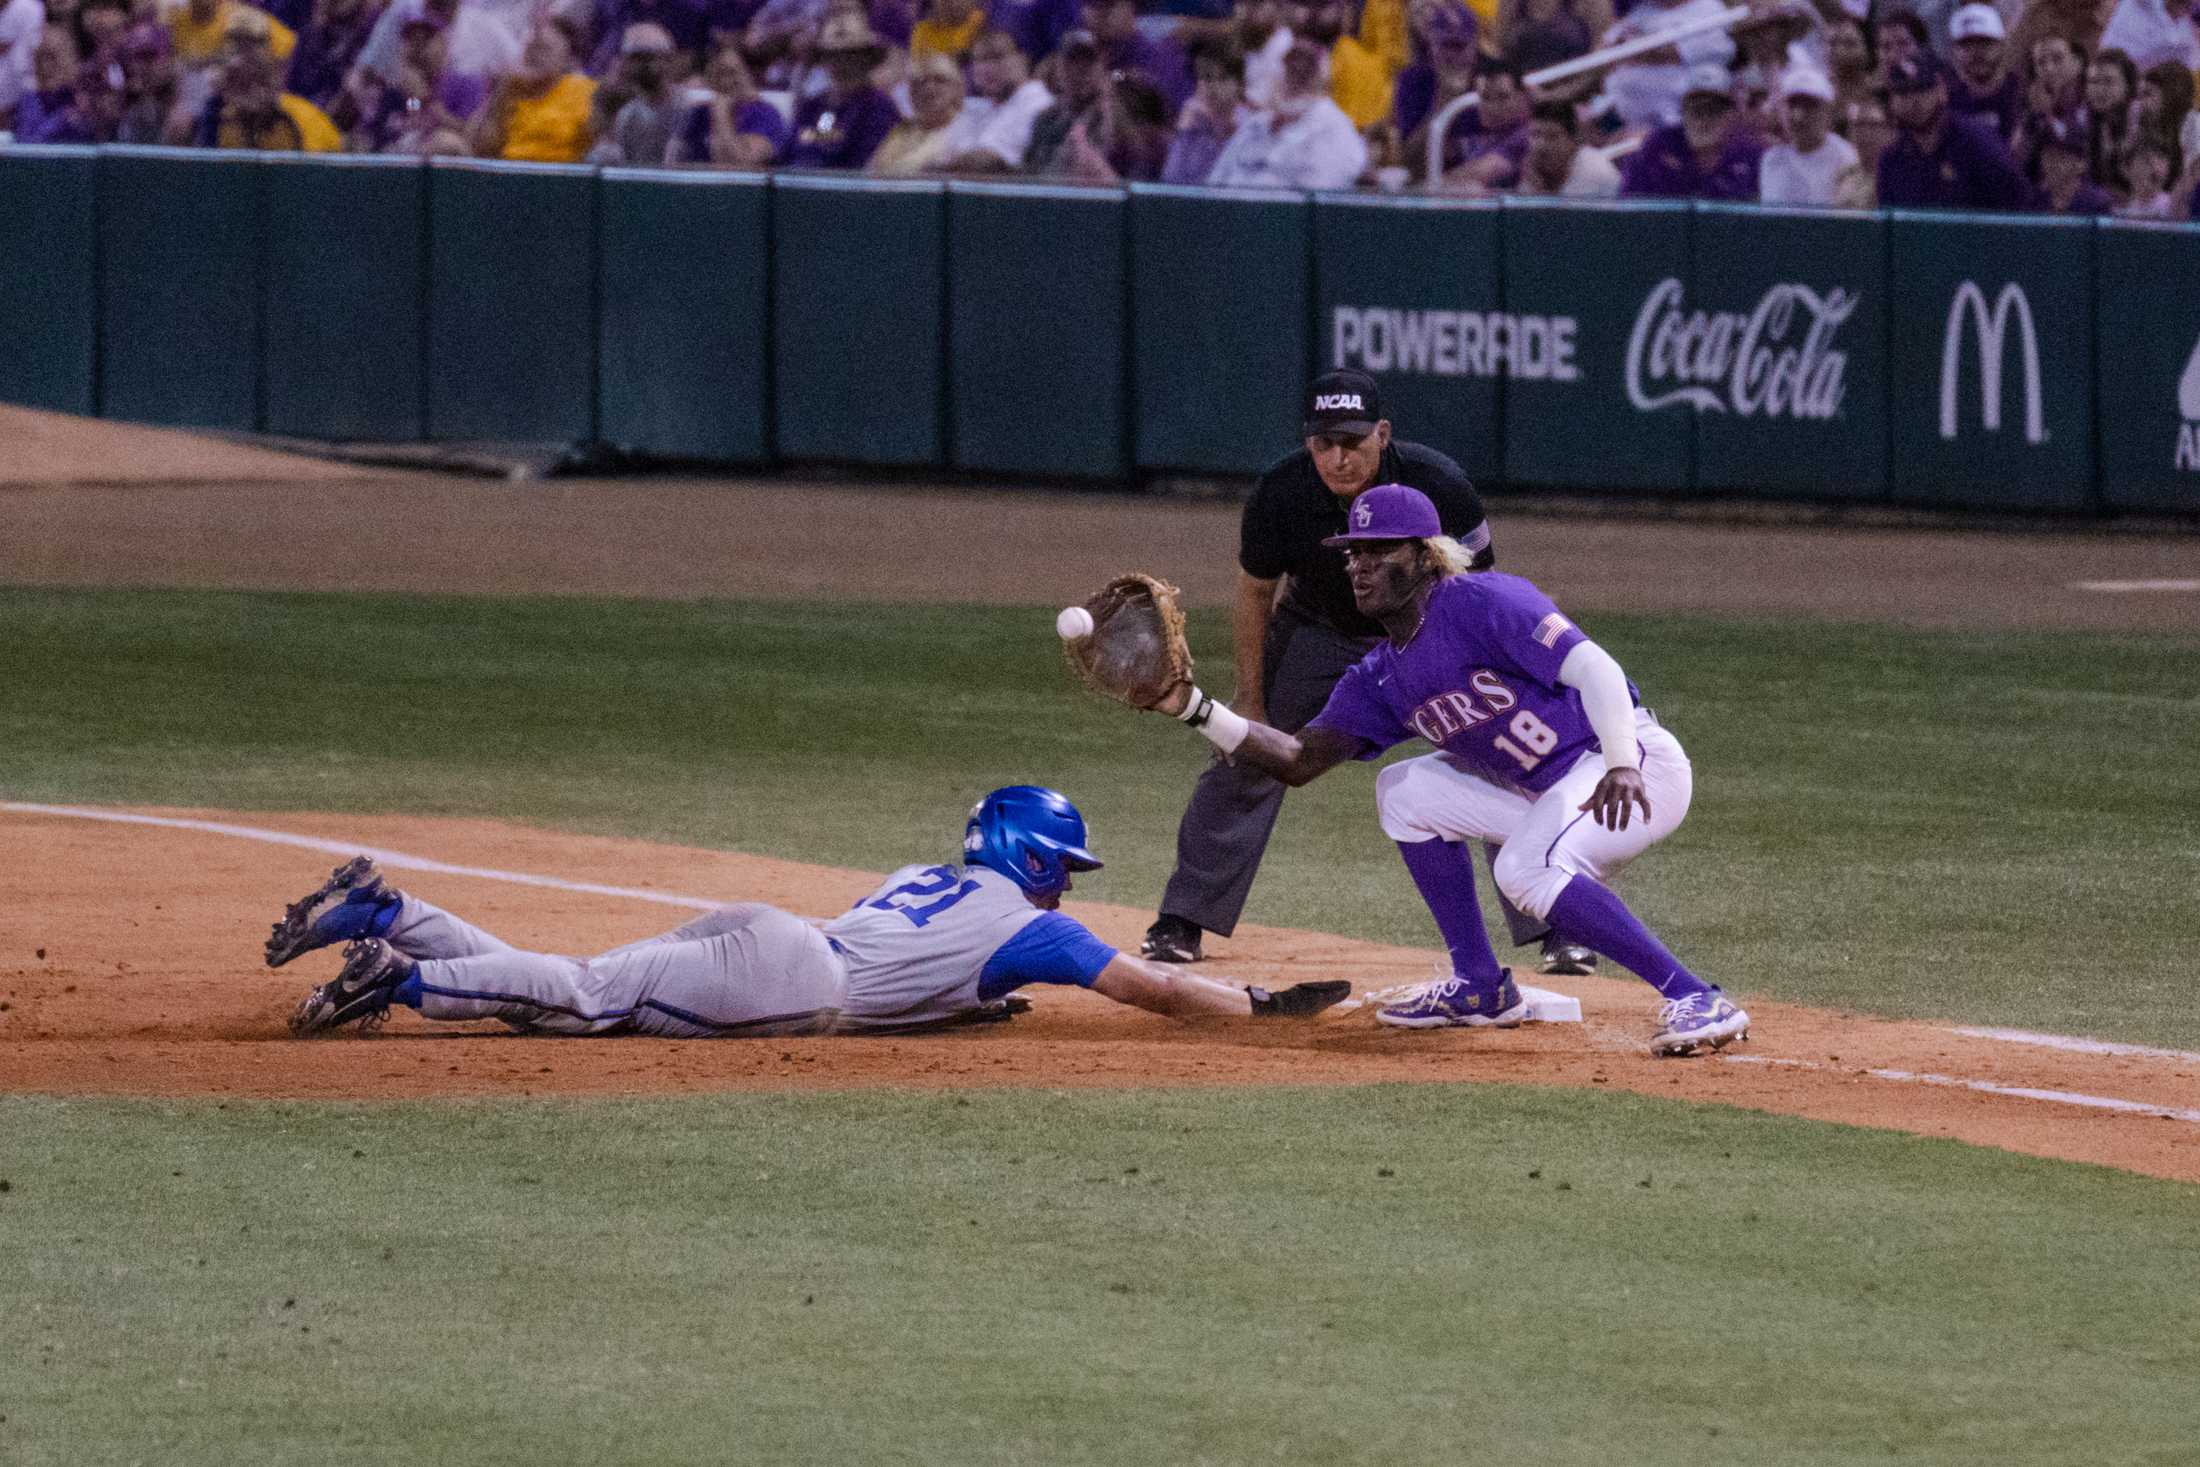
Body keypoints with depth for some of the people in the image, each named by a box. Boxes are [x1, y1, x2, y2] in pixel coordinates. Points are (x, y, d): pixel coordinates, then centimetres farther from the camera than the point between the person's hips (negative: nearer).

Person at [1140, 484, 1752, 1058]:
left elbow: (1592, 666, -26)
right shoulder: (1380, 679, 10)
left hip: (1640, 767, -9)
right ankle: (1480, 987, 12)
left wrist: (1622, 767, -41)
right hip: (1542, 792, 9)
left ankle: (1695, 1000, -31)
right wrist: (1192, 706, -8)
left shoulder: (1483, 602, -16)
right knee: (1406, 791, 12)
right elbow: (1297, 760, 4)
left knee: (1526, 867, -33)